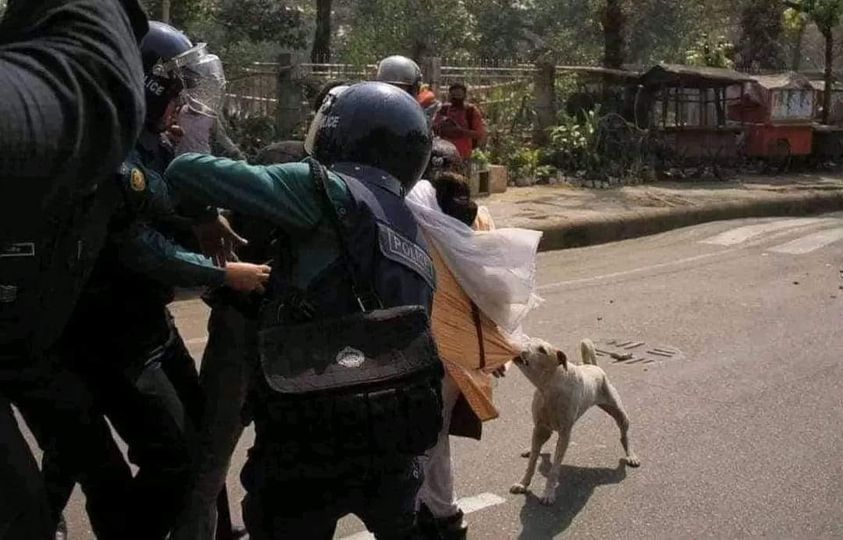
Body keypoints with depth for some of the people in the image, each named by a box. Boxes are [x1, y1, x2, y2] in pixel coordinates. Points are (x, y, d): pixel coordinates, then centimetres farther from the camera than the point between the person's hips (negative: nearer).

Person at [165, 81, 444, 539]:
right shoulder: (417, 243, 15)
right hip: (397, 440, 7)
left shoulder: (332, 191, -8)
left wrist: (202, 219, 13)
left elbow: (187, 173, -10)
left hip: (314, 438, -6)